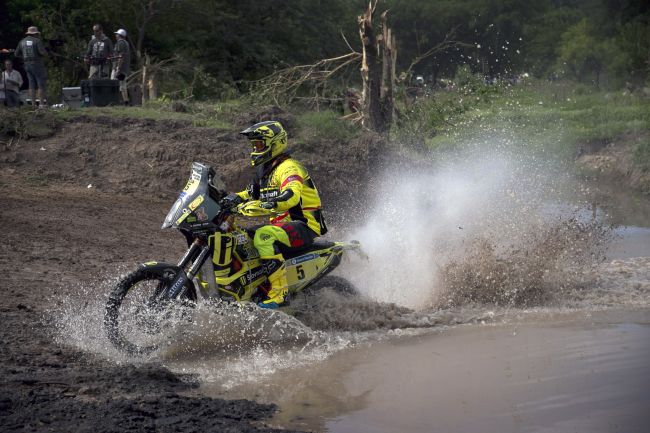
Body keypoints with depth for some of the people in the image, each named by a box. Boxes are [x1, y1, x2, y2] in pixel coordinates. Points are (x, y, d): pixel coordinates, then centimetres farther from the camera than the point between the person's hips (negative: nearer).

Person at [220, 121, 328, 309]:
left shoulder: (289, 167, -14)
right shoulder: (264, 170, 17)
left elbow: (292, 196, -33)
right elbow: (253, 193, 32)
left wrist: (265, 205, -48)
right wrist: (235, 198, 10)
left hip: (304, 225, -10)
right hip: (281, 223, 10)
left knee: (263, 236, -37)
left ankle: (280, 291, -38)